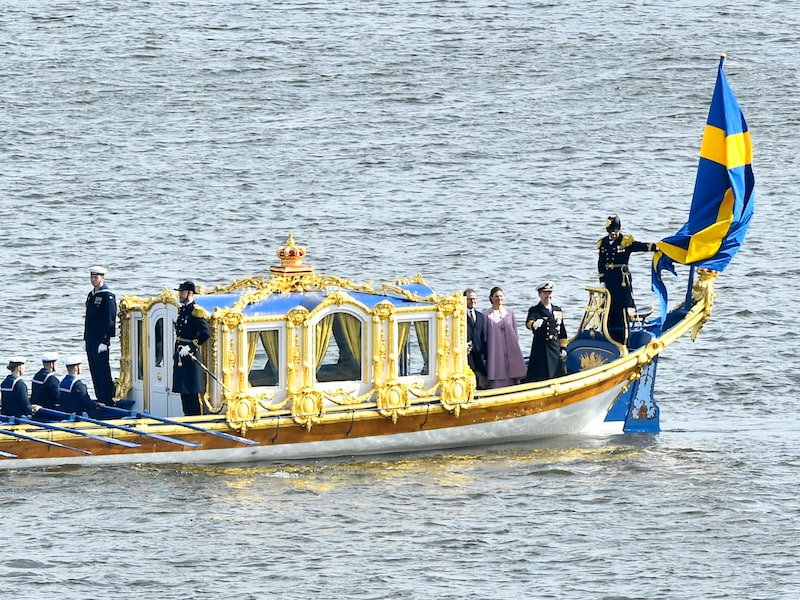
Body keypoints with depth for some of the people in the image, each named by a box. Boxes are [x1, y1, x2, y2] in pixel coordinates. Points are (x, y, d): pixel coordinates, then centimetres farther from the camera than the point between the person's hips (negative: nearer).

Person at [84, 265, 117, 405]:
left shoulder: (108, 296, -10)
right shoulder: (91, 295, 16)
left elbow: (109, 320, -14)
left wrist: (104, 340, -18)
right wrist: (86, 338, 17)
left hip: (101, 339, -9)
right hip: (91, 339, 9)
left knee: (103, 371, -7)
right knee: (94, 371, 10)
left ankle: (107, 399, -4)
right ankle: (100, 398, 16)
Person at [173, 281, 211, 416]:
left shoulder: (196, 311, -12)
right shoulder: (182, 310, 15)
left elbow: (206, 333, -21)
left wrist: (190, 347, -20)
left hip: (191, 357, -9)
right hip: (181, 358, 9)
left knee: (193, 393, -8)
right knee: (183, 391, 11)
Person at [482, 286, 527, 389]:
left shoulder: (509, 312, 10)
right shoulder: (486, 315, 3)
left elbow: (515, 333, 14)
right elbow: (484, 335, 4)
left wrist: (516, 349, 8)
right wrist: (484, 357, 0)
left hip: (510, 352, 2)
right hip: (494, 352, -2)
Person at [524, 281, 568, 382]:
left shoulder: (558, 310, 16)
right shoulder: (534, 311, -2)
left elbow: (562, 332, 19)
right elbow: (529, 322, -24)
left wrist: (563, 348, 14)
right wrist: (533, 324, -47)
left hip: (556, 349, 5)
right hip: (540, 350, -5)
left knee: (558, 376, 7)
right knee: (539, 377, -8)